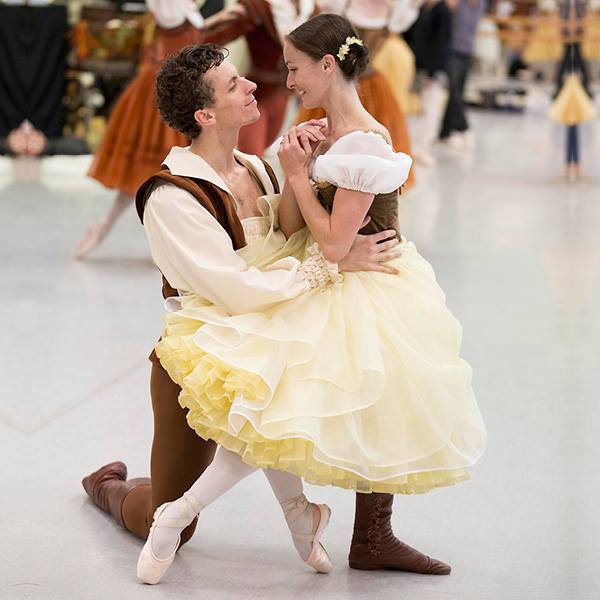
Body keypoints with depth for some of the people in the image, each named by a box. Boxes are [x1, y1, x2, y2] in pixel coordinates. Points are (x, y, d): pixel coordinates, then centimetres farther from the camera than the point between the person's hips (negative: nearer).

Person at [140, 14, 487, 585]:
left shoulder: (364, 143, -19)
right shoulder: (325, 138, 5)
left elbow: (333, 243, -21)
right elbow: (290, 229, 6)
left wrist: (299, 175, -13)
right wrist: (295, 172, -9)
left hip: (364, 297, -5)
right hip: (325, 288, 5)